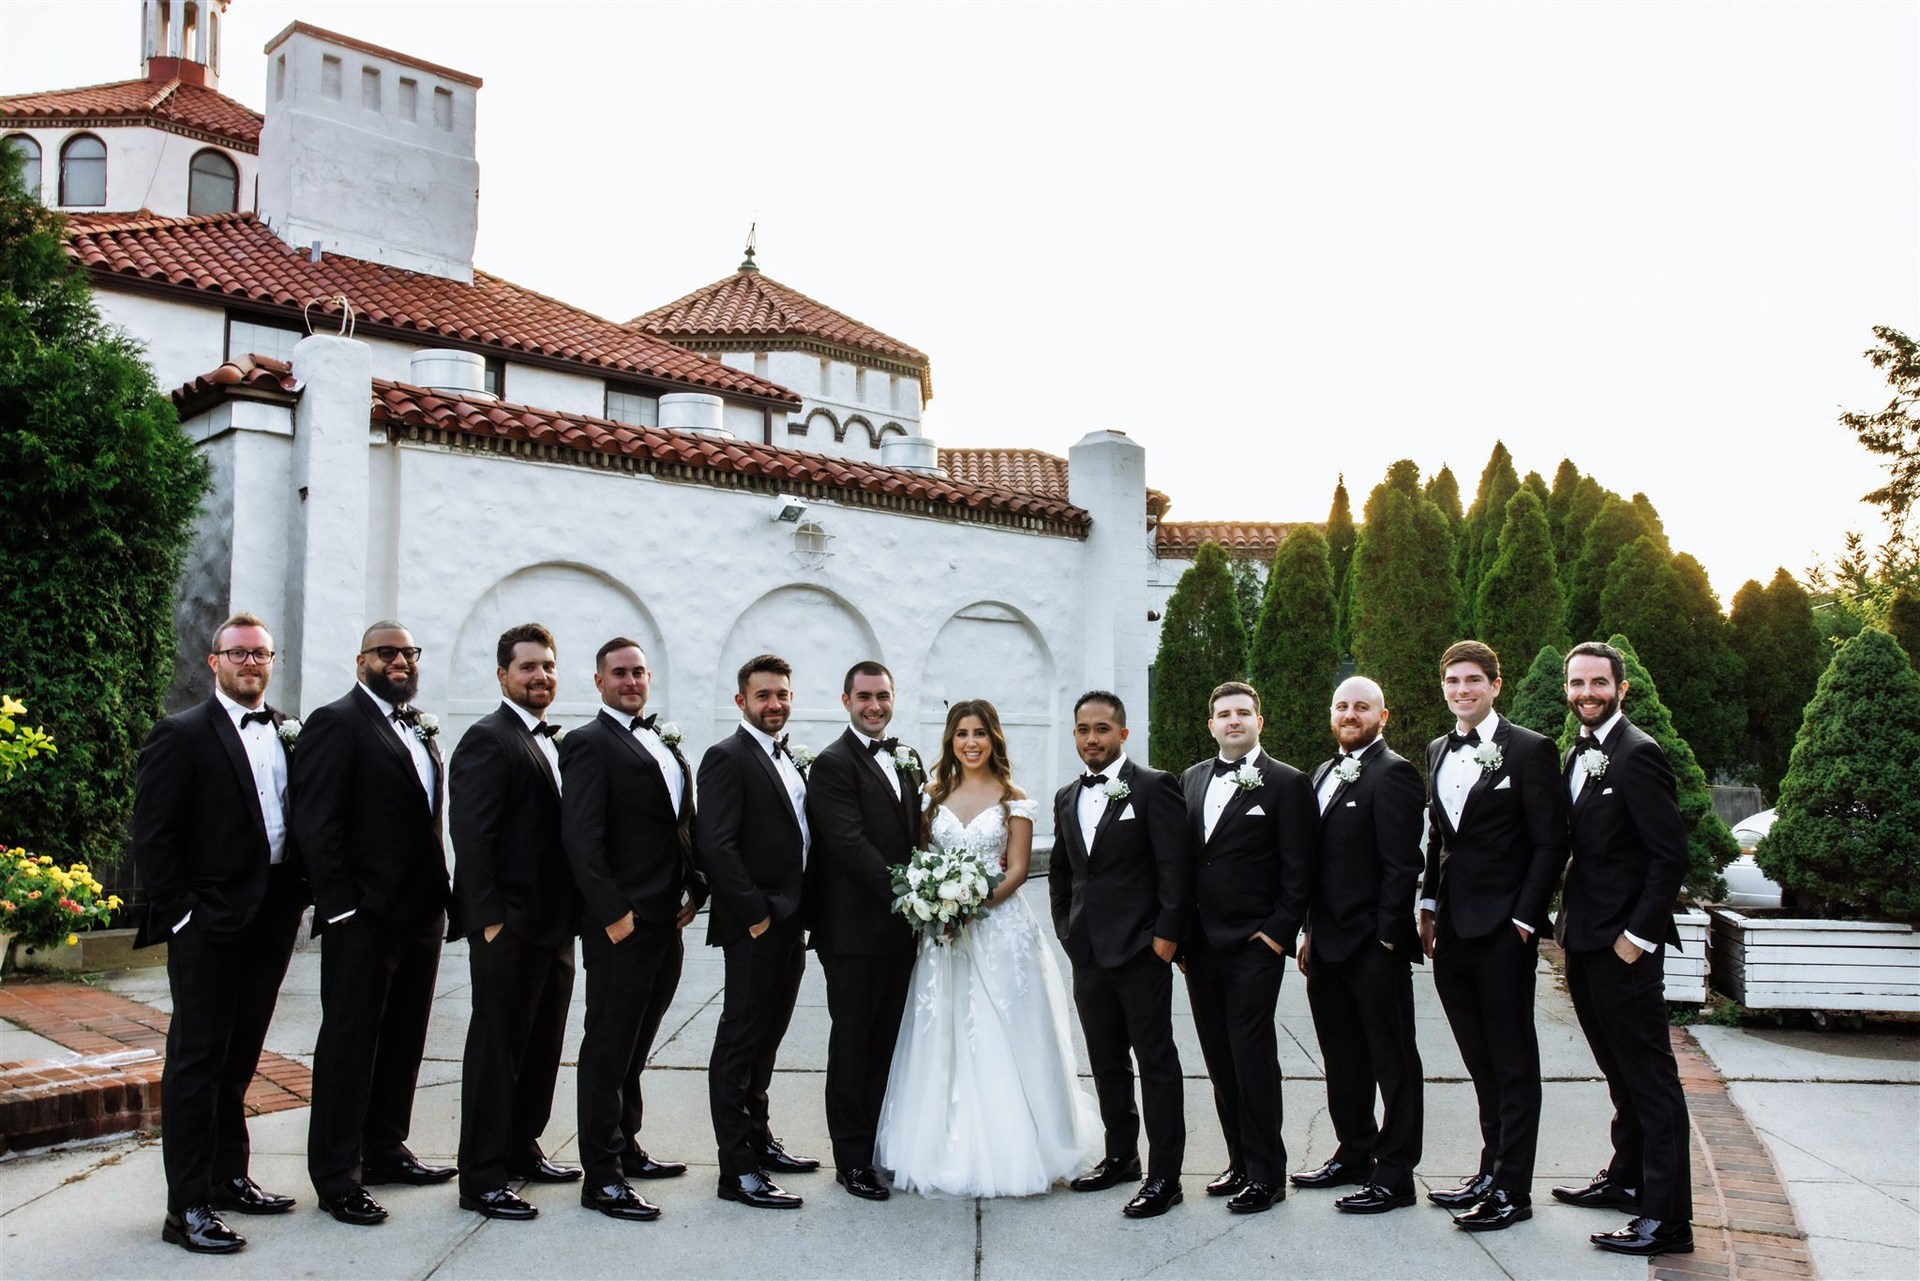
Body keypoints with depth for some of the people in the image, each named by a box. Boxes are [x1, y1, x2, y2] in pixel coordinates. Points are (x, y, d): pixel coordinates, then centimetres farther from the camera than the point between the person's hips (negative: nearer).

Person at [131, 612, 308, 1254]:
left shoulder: (289, 733, 10)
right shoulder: (181, 736, -7)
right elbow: (152, 838, -10)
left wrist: (297, 897, 5)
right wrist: (181, 914, -13)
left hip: (271, 919, 6)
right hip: (210, 923, -6)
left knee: (239, 1056, 17)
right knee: (197, 1058, 1)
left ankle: (229, 1177, 30)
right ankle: (188, 1207, 8)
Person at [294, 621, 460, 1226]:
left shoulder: (421, 729, 16)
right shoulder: (336, 723, -8)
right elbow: (316, 823, -14)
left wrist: (444, 898, 11)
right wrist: (340, 906, -18)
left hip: (421, 914, 8)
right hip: (364, 917, -8)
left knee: (403, 1038, 16)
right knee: (349, 1040, 2)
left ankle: (385, 1148, 29)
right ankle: (337, 1175, 11)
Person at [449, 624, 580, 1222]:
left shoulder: (555, 744, 15)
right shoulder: (488, 740, -11)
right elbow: (472, 837, -17)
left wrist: (572, 916, 12)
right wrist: (490, 920, -21)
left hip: (554, 925, 9)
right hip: (510, 926, -9)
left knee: (541, 1047, 17)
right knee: (496, 1049, 0)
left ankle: (522, 1149, 31)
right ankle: (482, 1178, 9)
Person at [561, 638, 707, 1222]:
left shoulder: (666, 740, 16)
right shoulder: (589, 743, -8)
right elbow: (581, 837, -16)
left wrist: (694, 889, 9)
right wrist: (613, 913, -19)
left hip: (667, 921, 8)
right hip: (622, 925, -8)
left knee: (635, 1044, 19)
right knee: (609, 1048, 0)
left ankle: (625, 1147, 32)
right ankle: (602, 1178, 7)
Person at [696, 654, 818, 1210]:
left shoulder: (789, 760, 15)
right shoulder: (727, 758, -11)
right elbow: (716, 846, -20)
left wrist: (801, 915, 9)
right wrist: (755, 914, -18)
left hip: (789, 924, 9)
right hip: (754, 928, -9)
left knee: (764, 1041, 18)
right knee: (740, 1044, -2)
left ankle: (758, 1139, 31)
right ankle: (738, 1171, 3)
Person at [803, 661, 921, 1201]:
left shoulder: (908, 761, 14)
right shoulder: (833, 763, -9)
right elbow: (849, 844, -18)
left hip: (902, 927, 6)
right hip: (855, 930, -6)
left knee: (887, 1041, 13)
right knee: (853, 1044, 4)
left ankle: (883, 1142, 24)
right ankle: (852, 1157, 14)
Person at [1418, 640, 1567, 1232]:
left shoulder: (1529, 750, -7)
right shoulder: (1438, 752, 13)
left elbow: (1550, 844, -9)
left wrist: (1523, 920, -13)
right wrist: (1429, 905, 12)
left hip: (1502, 931, -6)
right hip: (1452, 931, 6)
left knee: (1512, 1061, 2)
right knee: (1480, 1061, 14)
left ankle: (1513, 1189, 9)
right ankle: (1491, 1170, 24)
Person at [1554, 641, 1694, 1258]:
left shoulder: (1638, 755, -15)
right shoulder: (1578, 756, 12)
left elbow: (1670, 857, -17)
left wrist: (1637, 936, -17)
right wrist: (1569, 919, 11)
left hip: (1623, 945, -9)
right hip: (1585, 940, 9)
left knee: (1649, 1077, -3)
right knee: (1620, 1071, 20)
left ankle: (1667, 1218, 2)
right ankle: (1626, 1178, 33)